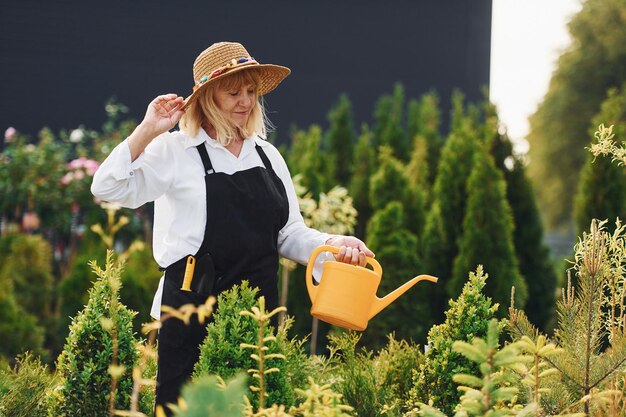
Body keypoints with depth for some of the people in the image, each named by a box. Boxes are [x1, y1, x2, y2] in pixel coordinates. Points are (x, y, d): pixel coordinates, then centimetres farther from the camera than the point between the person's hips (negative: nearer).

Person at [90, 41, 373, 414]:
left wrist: (333, 245, -3)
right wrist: (148, 131, -15)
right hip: (195, 309, -4)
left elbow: (290, 236, 15)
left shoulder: (268, 155, 13)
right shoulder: (176, 150, -1)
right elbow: (109, 188, -11)